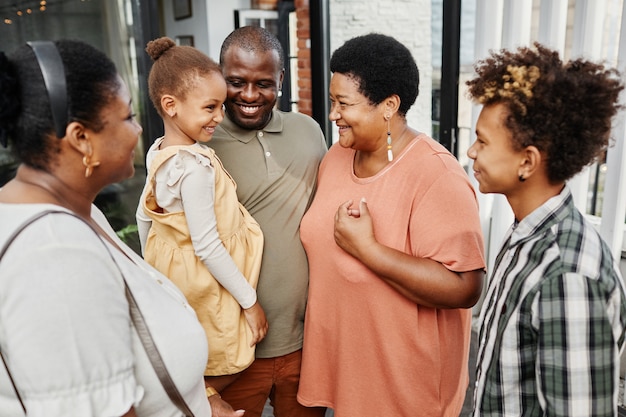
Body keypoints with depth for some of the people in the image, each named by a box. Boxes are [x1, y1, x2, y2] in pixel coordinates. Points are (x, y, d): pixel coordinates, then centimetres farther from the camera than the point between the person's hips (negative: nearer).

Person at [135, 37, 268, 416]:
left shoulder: (159, 152, -1)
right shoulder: (197, 166, -28)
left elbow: (144, 216, 10)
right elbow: (207, 247, -26)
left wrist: (152, 263, 24)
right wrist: (250, 301, -16)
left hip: (168, 270, 9)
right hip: (205, 284, -9)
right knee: (227, 364, 11)